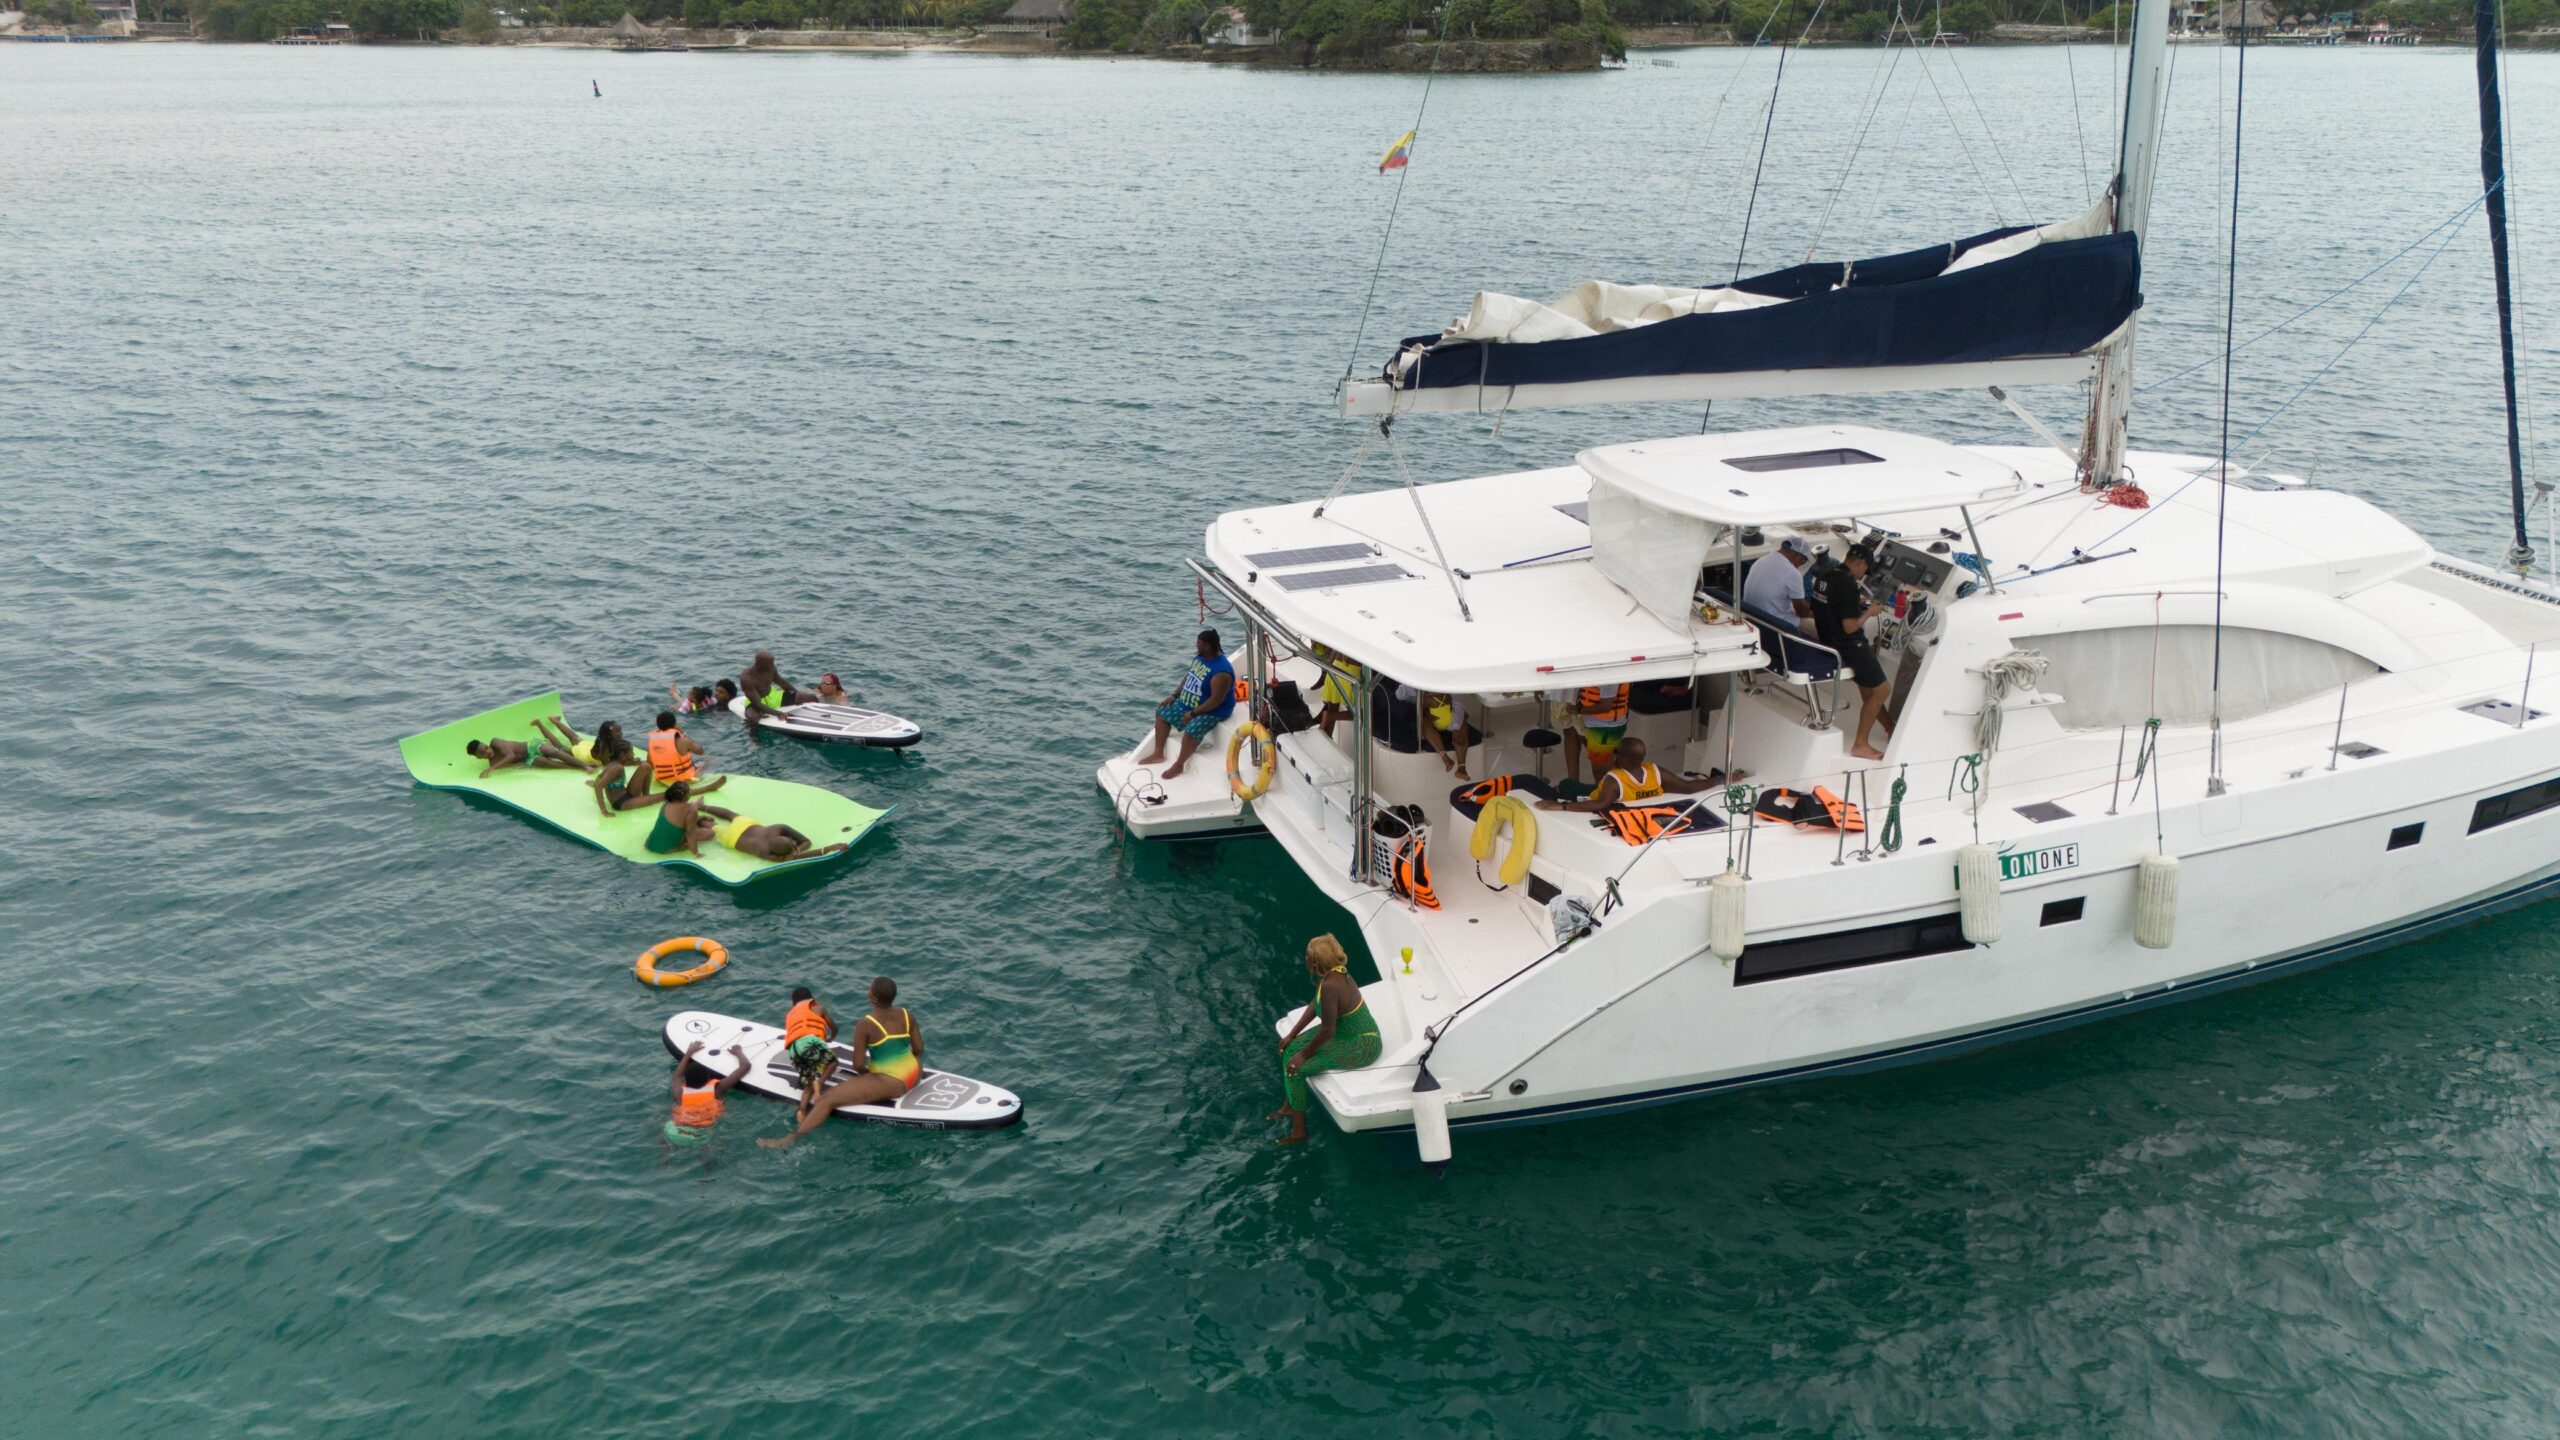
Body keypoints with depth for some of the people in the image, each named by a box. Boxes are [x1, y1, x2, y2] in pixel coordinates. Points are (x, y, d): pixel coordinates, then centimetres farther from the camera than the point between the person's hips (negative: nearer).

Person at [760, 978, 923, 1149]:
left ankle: (789, 1140, -15)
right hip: (914, 1075, 6)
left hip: (889, 1083, -6)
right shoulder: (908, 1015, -1)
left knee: (827, 1099, -9)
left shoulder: (864, 1025, -15)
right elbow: (919, 1050, 7)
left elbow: (858, 1066, -14)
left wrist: (867, 1073, 7)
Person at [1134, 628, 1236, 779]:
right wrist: (1174, 695, 4)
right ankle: (1158, 753, 17)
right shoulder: (1200, 656, -2)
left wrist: (1193, 713, -24)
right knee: (1163, 712, 9)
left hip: (1210, 711, -10)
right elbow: (1188, 676, 13)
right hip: (1188, 702, 10)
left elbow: (1216, 700, -30)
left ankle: (1178, 765, -11)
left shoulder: (1221, 672, -31)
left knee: (1191, 731, -32)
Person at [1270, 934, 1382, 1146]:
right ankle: (1289, 1106, 27)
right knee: (1289, 1049, 9)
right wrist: (1292, 1035, 11)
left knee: (1296, 1068, -11)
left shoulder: (1330, 985, -33)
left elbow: (1327, 1030, -27)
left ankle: (1299, 1130, 5)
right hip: (1344, 1030, 9)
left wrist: (1304, 1053, -13)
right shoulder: (1335, 972, -5)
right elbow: (1314, 1005, 10)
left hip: (1360, 1047, -9)